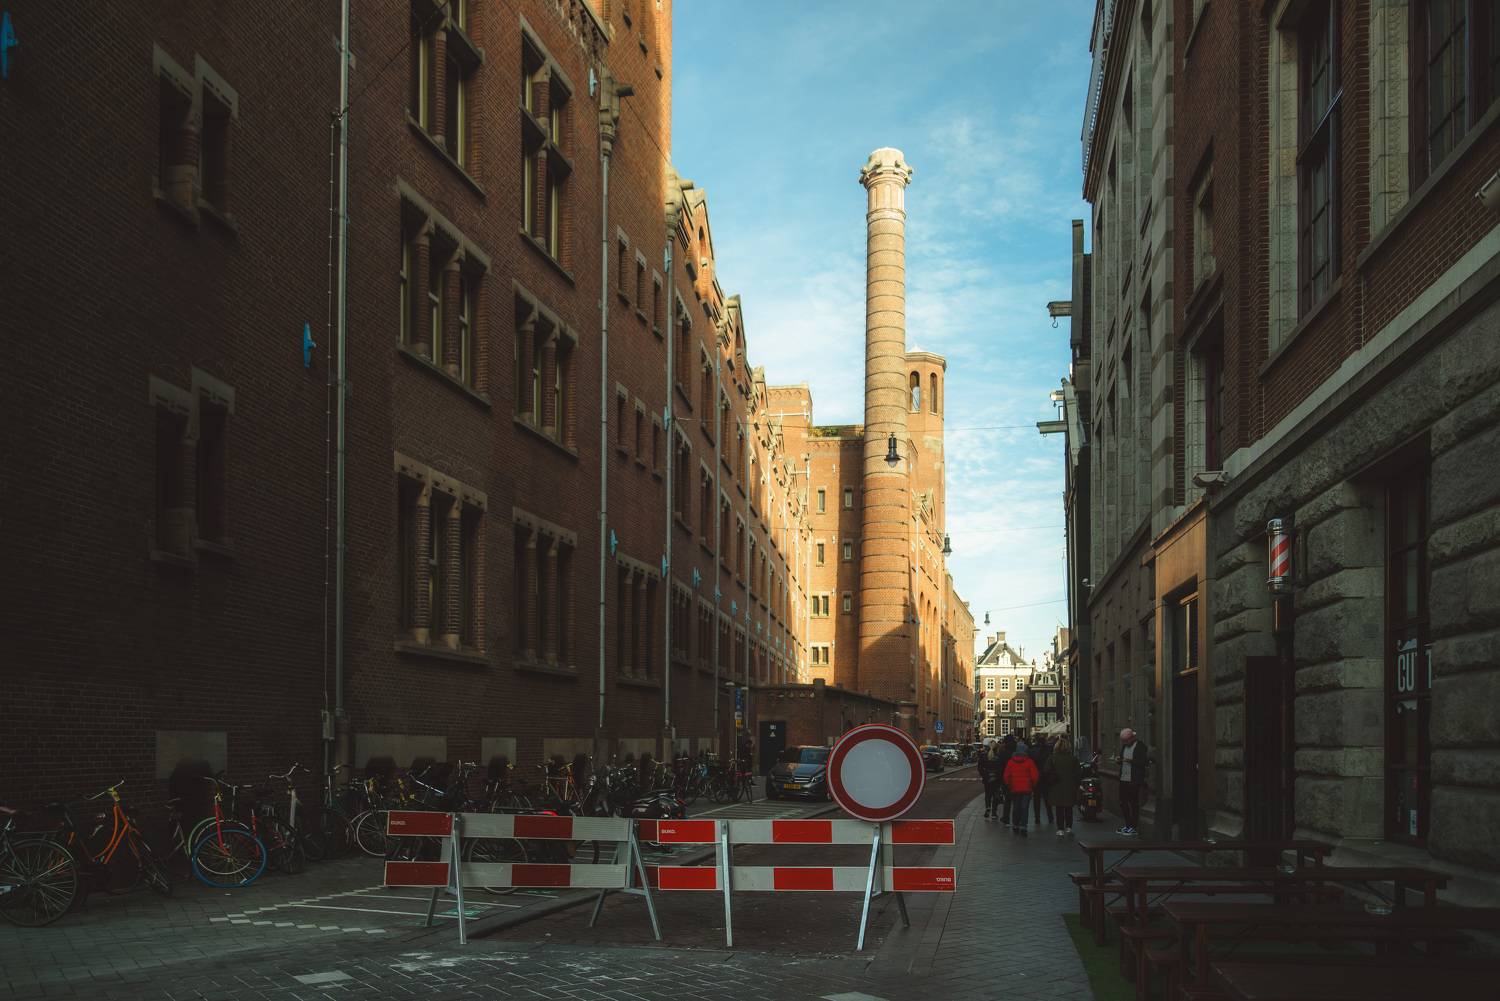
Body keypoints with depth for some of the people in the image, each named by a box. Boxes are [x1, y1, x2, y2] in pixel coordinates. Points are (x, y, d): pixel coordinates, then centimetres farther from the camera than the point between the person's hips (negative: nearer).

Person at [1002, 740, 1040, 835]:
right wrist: (1033, 785, 9)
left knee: (1015, 807, 14)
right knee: (1024, 808, -1)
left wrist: (1008, 785, 16)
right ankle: (1023, 827, -7)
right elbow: (1034, 775, -8)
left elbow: (1006, 775, 2)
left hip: (1015, 789, 2)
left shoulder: (1011, 762, -1)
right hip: (1026, 788, -2)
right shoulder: (1029, 762, -9)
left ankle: (1015, 825, 20)